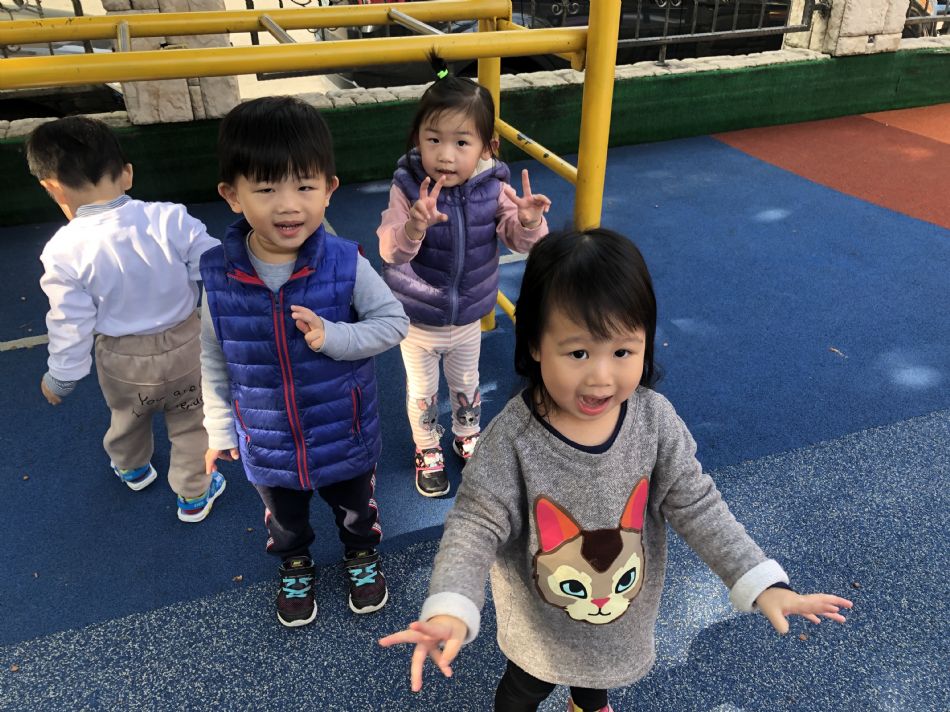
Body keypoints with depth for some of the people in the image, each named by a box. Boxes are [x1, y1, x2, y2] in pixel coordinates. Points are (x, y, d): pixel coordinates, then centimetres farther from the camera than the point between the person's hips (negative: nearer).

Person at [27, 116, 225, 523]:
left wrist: (59, 379, 3)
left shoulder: (64, 252, -22)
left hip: (122, 360, 1)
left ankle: (133, 469, 60)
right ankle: (194, 495, 39)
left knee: (127, 419, 31)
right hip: (184, 345, 0)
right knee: (189, 424, 22)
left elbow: (71, 326, -13)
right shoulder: (171, 220, -23)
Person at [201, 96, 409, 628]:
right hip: (267, 445, 2)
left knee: (356, 508, 27)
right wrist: (220, 428, 1)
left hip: (345, 436, -1)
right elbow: (212, 358, -5)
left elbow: (393, 321, -14)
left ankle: (363, 554, 59)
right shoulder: (216, 275, -18)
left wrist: (331, 336, -29)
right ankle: (296, 566, 60)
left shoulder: (345, 264, -24)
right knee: (284, 518, 29)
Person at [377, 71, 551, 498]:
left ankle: (467, 437, 54)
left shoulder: (492, 189, -17)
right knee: (422, 391, 19)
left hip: (468, 318, 2)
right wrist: (414, 227, -50)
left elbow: (519, 241, -13)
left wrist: (530, 222, -36)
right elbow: (390, 252, -29)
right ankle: (427, 451, 45)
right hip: (417, 320, -2)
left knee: (466, 384, 26)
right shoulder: (408, 189, -23)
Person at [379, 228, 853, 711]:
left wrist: (762, 583, -21)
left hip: (626, 610, 3)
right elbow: (477, 523, -26)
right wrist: (451, 609, -42)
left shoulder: (655, 419, -23)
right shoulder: (514, 437, -32)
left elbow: (695, 505, -14)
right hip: (541, 620, -3)